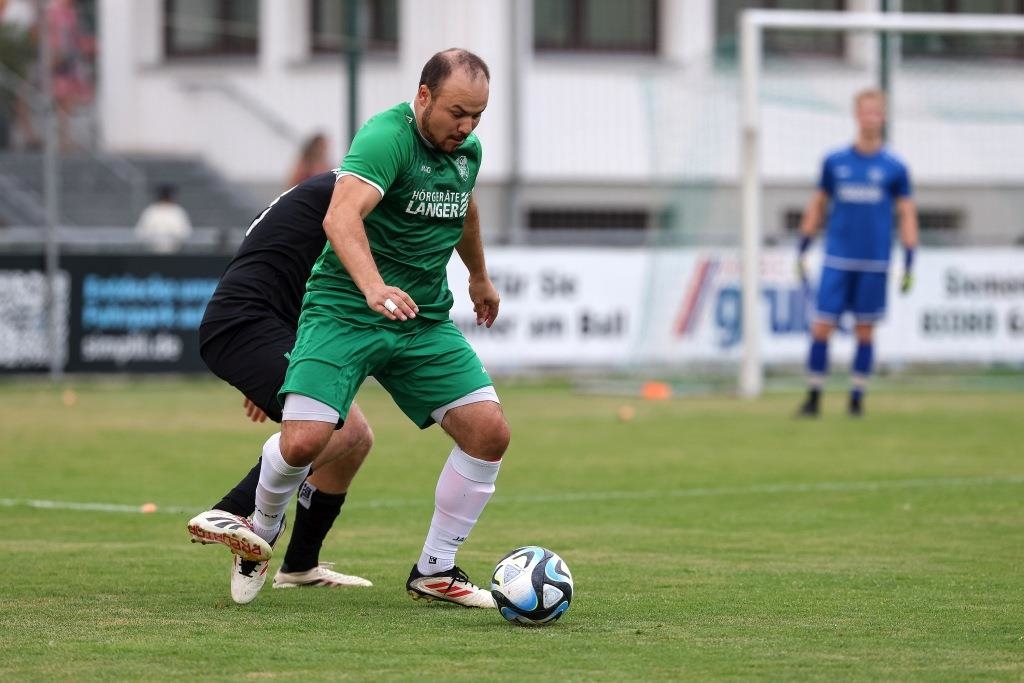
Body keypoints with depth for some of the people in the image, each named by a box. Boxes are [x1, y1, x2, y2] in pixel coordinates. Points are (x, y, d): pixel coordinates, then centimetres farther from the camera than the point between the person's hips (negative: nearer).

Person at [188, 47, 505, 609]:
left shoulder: (467, 150, 5)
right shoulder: (387, 137, -20)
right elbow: (341, 216, -36)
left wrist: (479, 275, 44)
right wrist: (374, 288, -52)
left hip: (426, 321, 7)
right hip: (343, 310, -7)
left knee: (489, 432, -7)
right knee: (303, 441, -20)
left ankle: (434, 571, 8)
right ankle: (264, 525, 16)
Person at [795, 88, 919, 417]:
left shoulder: (894, 168, 1)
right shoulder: (834, 162, 5)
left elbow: (907, 216, 4)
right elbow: (817, 206, 14)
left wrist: (908, 266, -1)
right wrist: (802, 252, 11)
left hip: (874, 263, -1)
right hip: (837, 260, 1)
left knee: (864, 330, 4)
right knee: (821, 327, -5)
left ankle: (857, 398, 13)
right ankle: (814, 397, 3)